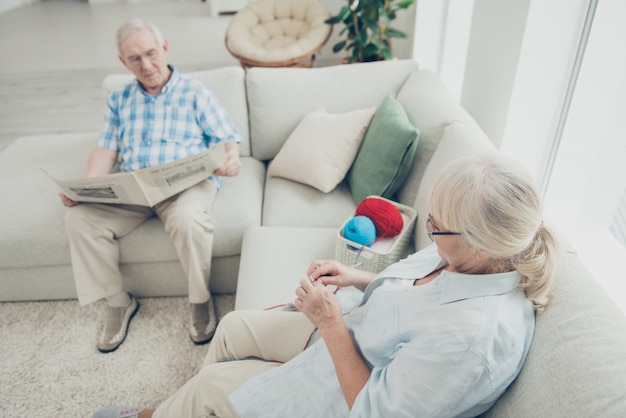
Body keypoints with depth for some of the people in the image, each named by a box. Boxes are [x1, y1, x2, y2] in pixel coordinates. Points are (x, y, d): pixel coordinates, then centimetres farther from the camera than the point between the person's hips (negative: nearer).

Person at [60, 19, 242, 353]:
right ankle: (118, 301, -2)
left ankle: (200, 299, -11)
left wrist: (231, 159, -21)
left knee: (188, 219, -37)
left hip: (187, 183, -4)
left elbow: (227, 140, 4)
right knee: (79, 217, -21)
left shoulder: (195, 93, 11)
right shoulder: (119, 100, 22)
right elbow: (106, 150, 13)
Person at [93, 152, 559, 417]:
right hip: (344, 339, 8)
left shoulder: (473, 337, -39)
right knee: (234, 326, 13)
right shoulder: (465, 256, -13)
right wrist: (357, 277, -10)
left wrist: (330, 322, -26)